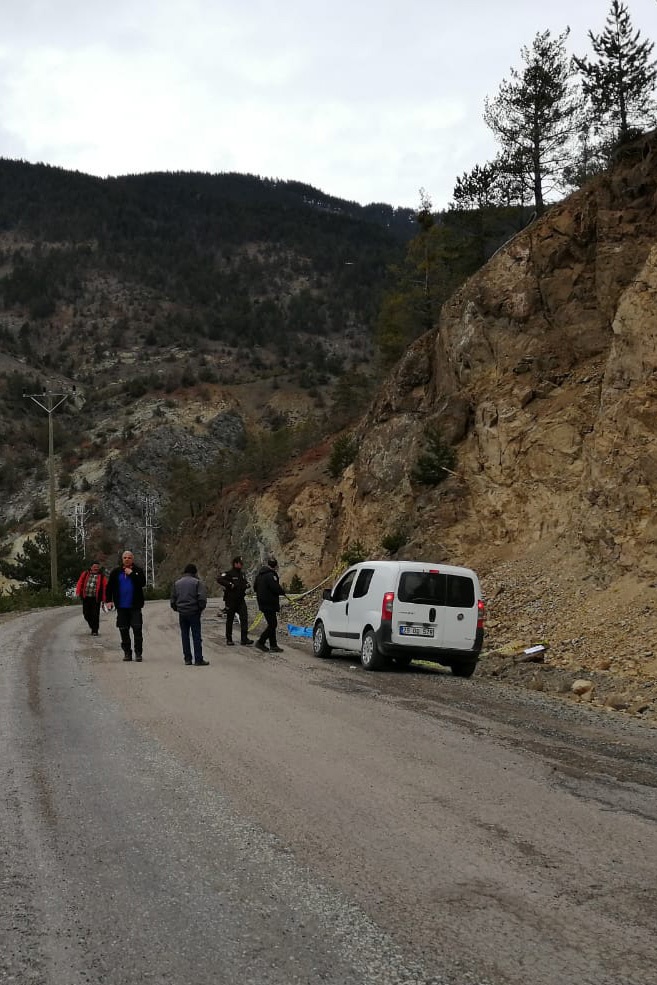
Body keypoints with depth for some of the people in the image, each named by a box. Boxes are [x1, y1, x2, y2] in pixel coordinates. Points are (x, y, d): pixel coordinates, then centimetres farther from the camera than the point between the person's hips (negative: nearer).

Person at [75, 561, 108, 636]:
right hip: (86, 597, 2)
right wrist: (78, 592, -5)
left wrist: (103, 599, -3)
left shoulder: (101, 576, 4)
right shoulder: (85, 574, 9)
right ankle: (92, 626, 28)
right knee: (86, 613, 5)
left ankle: (95, 630, 6)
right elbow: (80, 583, 7)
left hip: (96, 598, -2)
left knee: (95, 615, -4)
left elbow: (104, 587, 1)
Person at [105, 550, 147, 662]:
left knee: (137, 629, -6)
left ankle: (138, 653, 0)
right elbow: (109, 587, 10)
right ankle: (127, 653, 13)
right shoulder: (116, 571, 7)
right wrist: (108, 600, 2)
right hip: (121, 606, 2)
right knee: (123, 630, 5)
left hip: (135, 606, -2)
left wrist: (132, 574, -13)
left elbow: (143, 582, -11)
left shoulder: (138, 570, 4)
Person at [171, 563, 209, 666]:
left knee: (185, 636, 10)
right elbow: (202, 598, -12)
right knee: (196, 636, -1)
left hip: (182, 613, 4)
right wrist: (201, 608, 2)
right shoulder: (197, 582, -6)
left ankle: (187, 658, 10)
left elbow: (173, 599, 11)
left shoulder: (177, 583, 10)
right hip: (194, 612, -4)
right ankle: (198, 659, -3)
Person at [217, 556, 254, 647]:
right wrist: (230, 585, -27)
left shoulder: (241, 574, 15)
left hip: (240, 599, 6)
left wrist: (246, 585, 6)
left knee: (244, 618, -7)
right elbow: (219, 579, -24)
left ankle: (244, 639, -8)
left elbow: (244, 582, 30)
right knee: (230, 620, 5)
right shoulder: (228, 573, -9)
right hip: (231, 601, -6)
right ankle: (229, 640, 15)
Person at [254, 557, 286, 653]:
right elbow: (277, 589, -23)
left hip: (263, 603, 10)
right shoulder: (270, 575, -19)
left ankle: (273, 646, 14)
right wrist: (282, 590, -4)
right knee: (272, 624, -4)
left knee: (272, 624, 13)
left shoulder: (260, 574, 12)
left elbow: (255, 586, 21)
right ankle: (260, 642, -4)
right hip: (269, 604, -10)